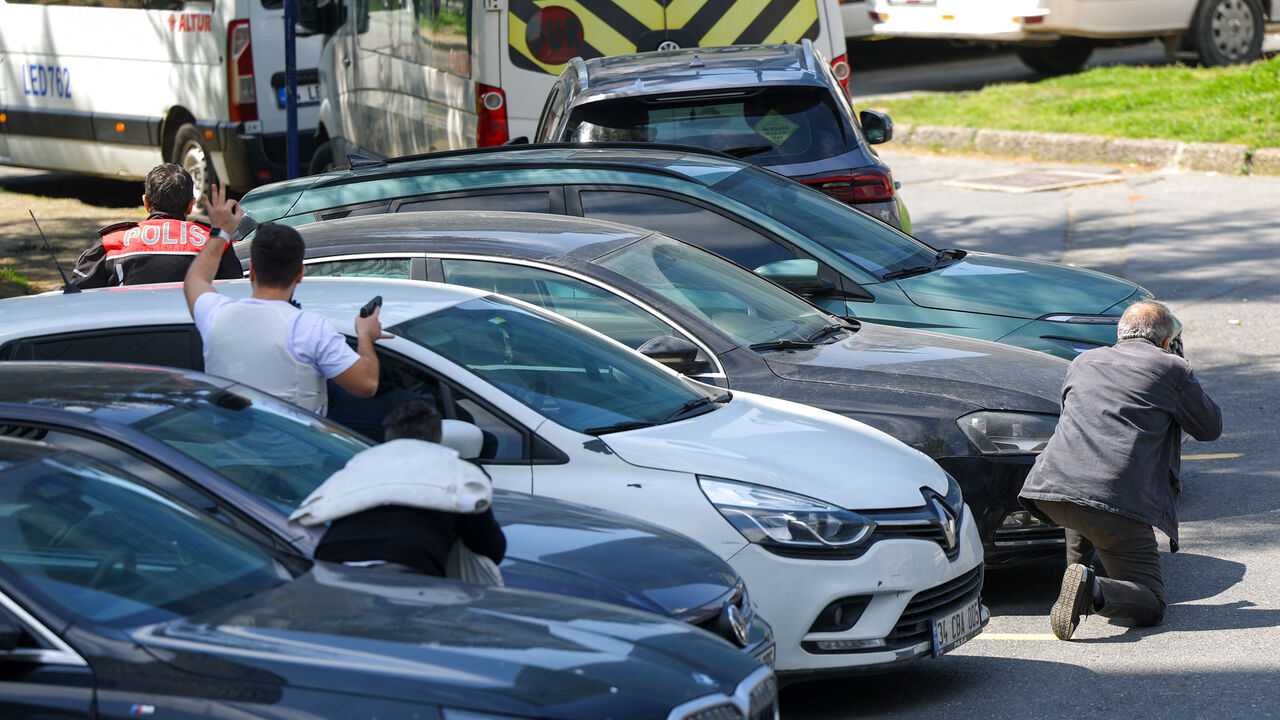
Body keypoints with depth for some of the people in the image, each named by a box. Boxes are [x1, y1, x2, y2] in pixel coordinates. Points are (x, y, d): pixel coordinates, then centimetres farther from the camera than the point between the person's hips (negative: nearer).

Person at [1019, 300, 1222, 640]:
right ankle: (1093, 591, -25)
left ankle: (1077, 571, 26)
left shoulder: (1083, 361, 25)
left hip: (1048, 489, 5)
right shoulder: (1172, 369, 10)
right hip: (1117, 498, -5)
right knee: (1151, 606, 2)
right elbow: (1211, 427, 23)